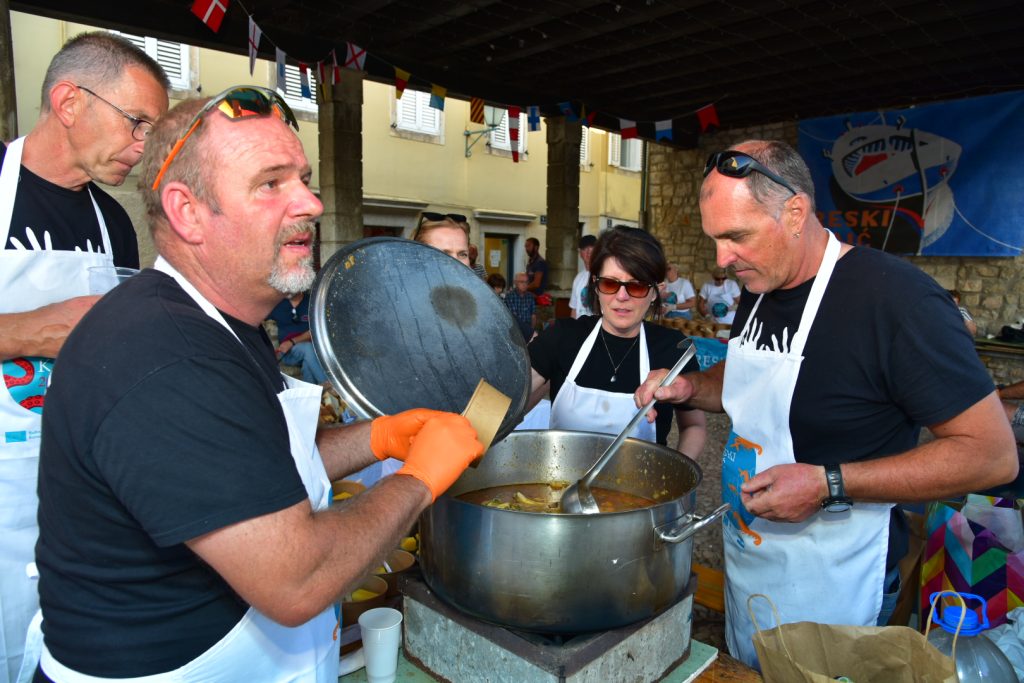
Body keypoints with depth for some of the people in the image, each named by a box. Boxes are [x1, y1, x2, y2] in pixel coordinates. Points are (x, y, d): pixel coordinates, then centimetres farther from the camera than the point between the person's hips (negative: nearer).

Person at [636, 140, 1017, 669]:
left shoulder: (895, 296, -24)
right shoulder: (759, 289, 0)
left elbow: (993, 455, -21)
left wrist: (828, 485, -28)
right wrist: (690, 388, -4)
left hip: (833, 586, -7)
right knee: (744, 669, 25)